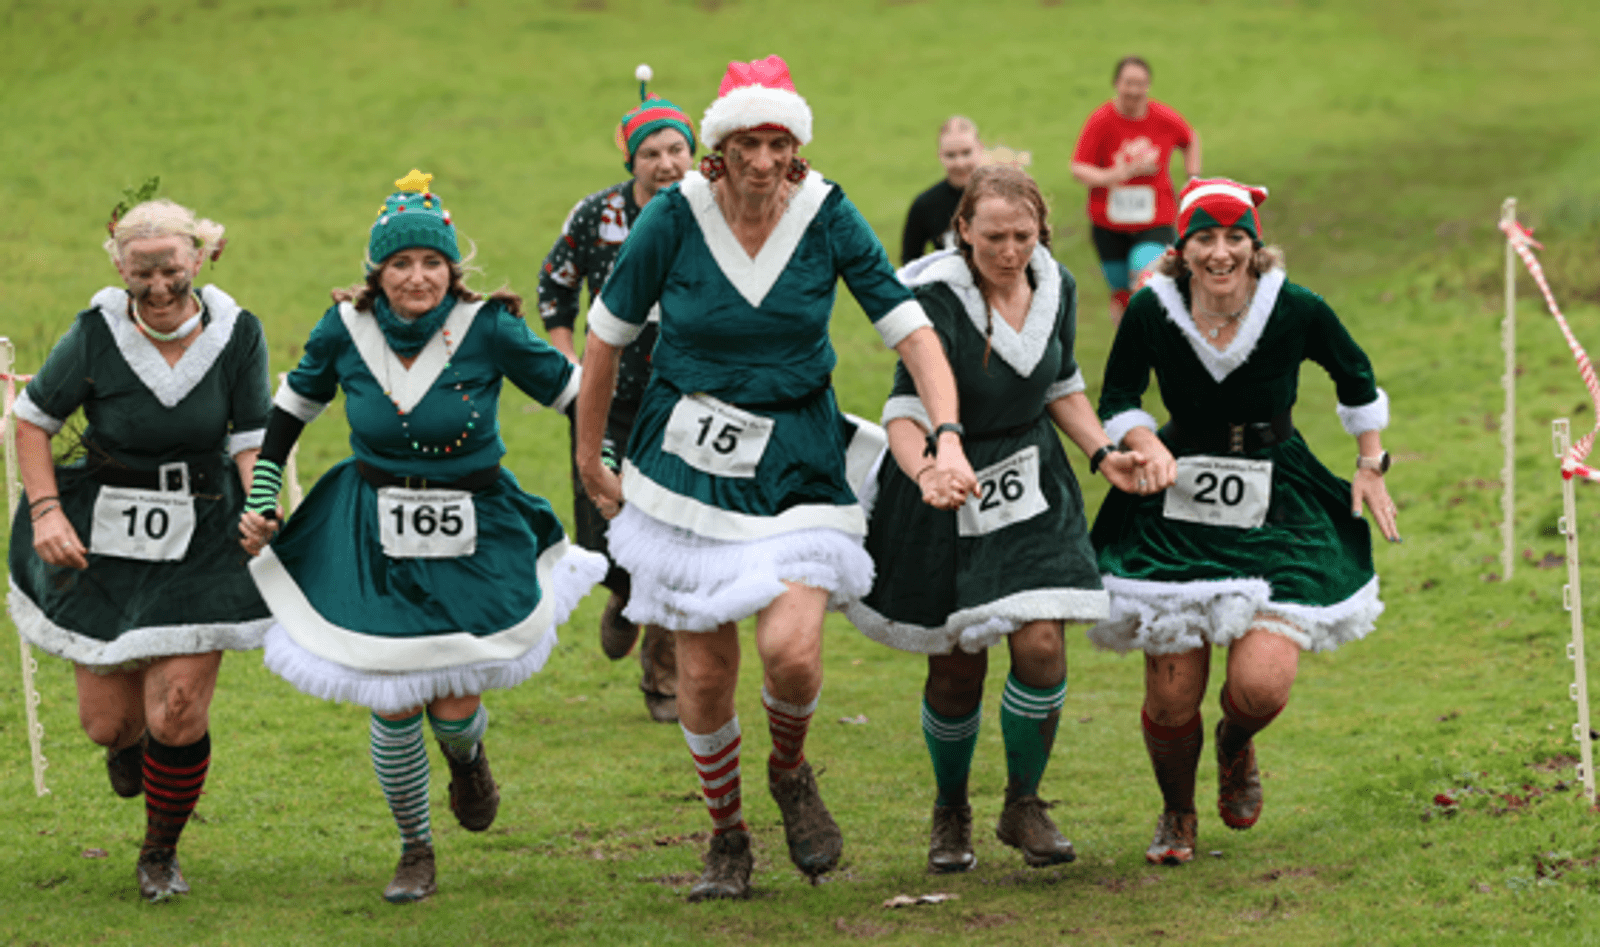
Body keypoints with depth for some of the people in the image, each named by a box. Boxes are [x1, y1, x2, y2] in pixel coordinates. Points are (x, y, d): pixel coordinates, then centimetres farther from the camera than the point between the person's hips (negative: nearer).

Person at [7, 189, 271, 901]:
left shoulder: (236, 334, -8)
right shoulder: (96, 335, -12)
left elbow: (252, 442, -2)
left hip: (202, 544, 0)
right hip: (102, 540, 0)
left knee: (177, 714, -8)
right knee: (108, 720, 5)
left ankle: (161, 853, 18)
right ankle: (128, 745, 47)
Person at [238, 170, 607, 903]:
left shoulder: (486, 328, -15)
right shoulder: (346, 329, -8)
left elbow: (569, 388, -3)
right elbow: (294, 406, 9)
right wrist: (260, 498, 7)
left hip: (476, 540, -1)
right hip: (374, 540, 1)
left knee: (453, 706, -5)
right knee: (394, 711, -3)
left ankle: (468, 752, 36)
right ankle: (414, 849, 23)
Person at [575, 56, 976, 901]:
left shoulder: (826, 215, -9)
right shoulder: (675, 216, -11)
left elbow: (911, 329, -9)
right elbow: (606, 334, 2)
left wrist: (947, 436, -23)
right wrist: (589, 460, 9)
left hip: (796, 465, 0)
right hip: (690, 464, 0)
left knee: (792, 650, -19)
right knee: (703, 669, 2)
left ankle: (791, 769, 16)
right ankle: (726, 838, 27)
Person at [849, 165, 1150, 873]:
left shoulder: (1055, 288, -4)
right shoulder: (937, 299, -21)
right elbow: (905, 412, -26)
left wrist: (1104, 455, -1)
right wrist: (926, 473, -46)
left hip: (1032, 490, 3)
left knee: (1041, 646, -12)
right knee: (955, 670, 3)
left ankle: (1023, 806, 9)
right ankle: (950, 812, 29)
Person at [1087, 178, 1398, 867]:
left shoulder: (1297, 312, -11)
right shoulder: (1152, 311, -11)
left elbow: (1355, 377, 9)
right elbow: (1116, 403, 4)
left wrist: (1370, 466, 10)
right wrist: (1146, 444, -16)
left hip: (1276, 507, 0)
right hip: (1176, 502, 1)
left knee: (1261, 685, -15)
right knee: (1172, 696, -2)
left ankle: (1237, 746, 25)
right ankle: (1176, 812, 31)